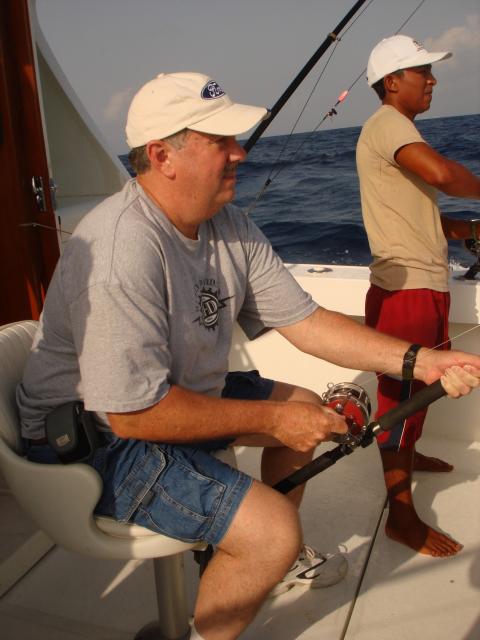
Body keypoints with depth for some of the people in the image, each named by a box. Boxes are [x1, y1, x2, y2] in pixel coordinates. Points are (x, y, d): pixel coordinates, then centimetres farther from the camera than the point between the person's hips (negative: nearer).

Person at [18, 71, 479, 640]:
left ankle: (283, 559, 36)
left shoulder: (228, 224, -3)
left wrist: (419, 359, -11)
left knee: (304, 406, 15)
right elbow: (134, 413, -31)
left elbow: (305, 321, -2)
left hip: (180, 394, 9)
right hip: (97, 440, -9)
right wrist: (271, 418, -22)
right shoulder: (122, 251, -31)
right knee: (271, 530, -22)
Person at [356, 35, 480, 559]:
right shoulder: (386, 122, -11)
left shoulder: (399, 130, 21)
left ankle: (407, 455, 49)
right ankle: (401, 515, 9)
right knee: (401, 396, -3)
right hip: (404, 292, -11)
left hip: (428, 286, 11)